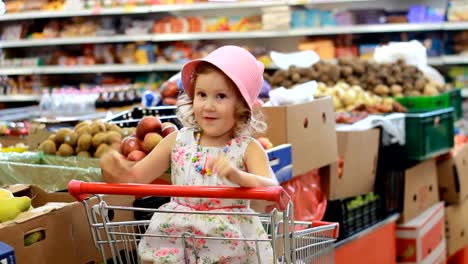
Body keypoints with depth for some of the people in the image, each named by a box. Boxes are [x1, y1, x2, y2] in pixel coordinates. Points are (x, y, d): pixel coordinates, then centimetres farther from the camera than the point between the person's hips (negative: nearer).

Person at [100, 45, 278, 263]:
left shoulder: (248, 148, -6)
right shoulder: (178, 141, 2)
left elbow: (271, 189, -20)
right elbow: (134, 178, 4)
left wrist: (238, 176, -39)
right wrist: (114, 170, -18)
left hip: (232, 243, -2)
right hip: (176, 240, 2)